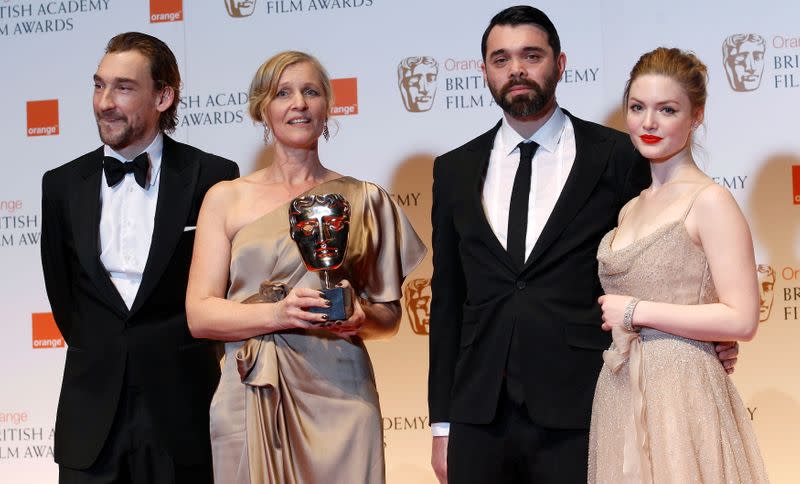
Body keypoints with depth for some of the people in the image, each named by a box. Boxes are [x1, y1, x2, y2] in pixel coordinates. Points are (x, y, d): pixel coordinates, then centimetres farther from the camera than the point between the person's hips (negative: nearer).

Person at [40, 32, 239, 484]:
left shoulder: (212, 177, -3)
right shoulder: (63, 184, 7)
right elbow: (60, 286, 15)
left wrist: (178, 355, 3)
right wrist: (99, 356, 10)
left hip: (183, 413, -3)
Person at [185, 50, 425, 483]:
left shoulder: (364, 200, 10)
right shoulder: (226, 199, 7)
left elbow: (389, 315, 12)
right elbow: (199, 314, -1)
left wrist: (360, 316, -10)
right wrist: (278, 314, -16)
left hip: (338, 398, 1)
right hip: (251, 400, 0)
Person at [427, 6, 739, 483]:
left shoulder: (616, 157, 2)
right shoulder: (455, 170, 11)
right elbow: (447, 300, 12)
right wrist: (442, 424, 9)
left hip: (581, 414, -3)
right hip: (479, 421, 3)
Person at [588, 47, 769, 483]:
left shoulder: (709, 201, -8)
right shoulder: (631, 209, 14)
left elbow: (741, 320, -16)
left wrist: (635, 312, -13)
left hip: (680, 395, -7)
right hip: (619, 394, 7)